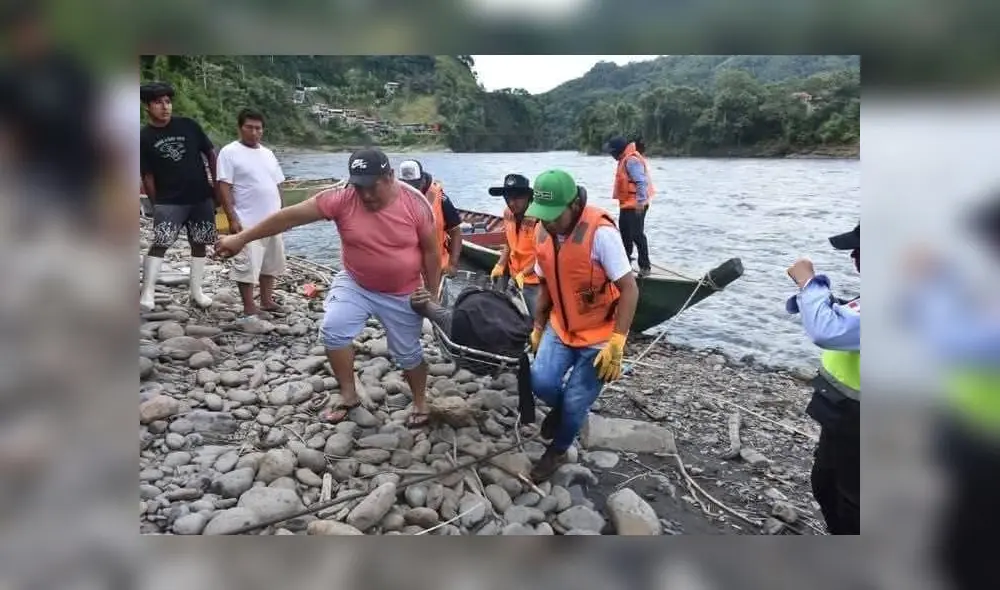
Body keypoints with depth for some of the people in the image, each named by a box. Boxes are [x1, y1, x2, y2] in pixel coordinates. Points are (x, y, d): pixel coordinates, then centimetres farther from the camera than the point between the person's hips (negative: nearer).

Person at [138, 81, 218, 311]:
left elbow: (210, 154, 6)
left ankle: (196, 291, 20)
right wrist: (155, 205, -3)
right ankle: (147, 294, -10)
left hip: (201, 197, 2)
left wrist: (217, 186, 3)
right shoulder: (144, 138, -2)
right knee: (159, 244, -13)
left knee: (199, 244, 8)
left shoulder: (188, 126, 0)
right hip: (169, 201, -2)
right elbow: (147, 176, 0)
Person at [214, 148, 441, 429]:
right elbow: (291, 216, -19)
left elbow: (431, 251, -9)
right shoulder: (342, 198, -19)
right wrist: (240, 238, -19)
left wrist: (433, 295, -6)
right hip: (355, 284, 2)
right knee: (333, 330, -16)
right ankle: (348, 396, 5)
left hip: (403, 294, -1)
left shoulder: (415, 203, -19)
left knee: (407, 352, 7)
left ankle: (420, 402, 32)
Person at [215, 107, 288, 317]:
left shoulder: (268, 154, 14)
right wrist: (232, 218, -18)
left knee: (270, 263, 13)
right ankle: (249, 307, 4)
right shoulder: (230, 152, -6)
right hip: (247, 222, -7)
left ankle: (266, 301, 25)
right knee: (247, 265, -5)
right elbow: (224, 187, -11)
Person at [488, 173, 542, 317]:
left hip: (536, 284, -6)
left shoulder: (538, 218, -22)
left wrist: (523, 274, -26)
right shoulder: (508, 214, -1)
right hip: (516, 281, 6)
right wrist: (500, 265, -1)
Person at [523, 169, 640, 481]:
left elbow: (629, 289, -22)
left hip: (598, 335, -5)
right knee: (541, 382, -14)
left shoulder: (601, 232, -27)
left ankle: (557, 451, 31)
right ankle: (561, 408, 22)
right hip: (560, 327, 5)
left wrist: (616, 344, -22)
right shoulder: (544, 232, -5)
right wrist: (537, 328, 13)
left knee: (575, 403, 2)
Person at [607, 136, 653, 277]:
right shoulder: (625, 159, 15)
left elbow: (641, 182, -25)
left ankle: (645, 266, 1)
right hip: (626, 205, 11)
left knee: (637, 235, -6)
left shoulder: (632, 160, -17)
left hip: (634, 205, -11)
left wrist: (640, 201, -29)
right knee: (625, 234, 18)